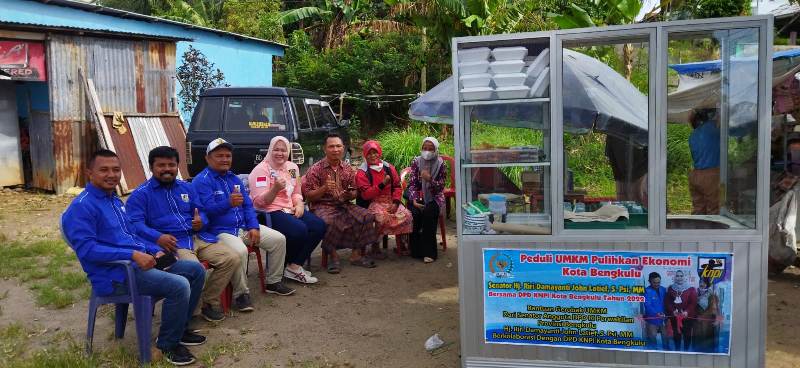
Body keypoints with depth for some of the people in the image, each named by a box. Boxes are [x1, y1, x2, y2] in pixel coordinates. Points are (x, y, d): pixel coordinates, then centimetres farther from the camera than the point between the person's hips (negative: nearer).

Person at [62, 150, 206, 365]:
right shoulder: (82, 207, -12)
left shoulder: (115, 200, 17)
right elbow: (86, 249, -24)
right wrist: (133, 255, -28)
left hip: (140, 262, 10)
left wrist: (155, 251, 7)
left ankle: (180, 328, 18)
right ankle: (168, 344, -5)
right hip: (115, 274, -9)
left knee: (196, 270, 5)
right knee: (179, 285, -26)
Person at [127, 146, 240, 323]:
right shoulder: (141, 194, 2)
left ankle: (210, 302, 4)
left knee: (232, 258, -11)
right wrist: (157, 237, -28)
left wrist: (201, 220, -3)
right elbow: (136, 223, -10)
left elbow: (200, 210, 24)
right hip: (171, 242, -6)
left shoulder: (186, 187, 20)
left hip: (198, 238, 6)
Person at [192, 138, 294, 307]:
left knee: (279, 239, -3)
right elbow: (207, 209, -22)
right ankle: (241, 294, -15)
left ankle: (273, 282, 13)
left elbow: (248, 206, 16)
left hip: (244, 227, 8)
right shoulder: (202, 181, -8)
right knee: (239, 251, -37)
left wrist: (254, 227, -1)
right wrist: (228, 203, -41)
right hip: (220, 231, -8)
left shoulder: (234, 179, 18)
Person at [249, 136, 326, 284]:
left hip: (289, 210, 8)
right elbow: (260, 202, -15)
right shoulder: (262, 169, -8)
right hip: (269, 213, -8)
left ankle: (295, 266, -5)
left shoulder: (292, 167, 14)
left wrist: (299, 204, -1)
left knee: (319, 226, -13)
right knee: (300, 230, -31)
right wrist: (275, 188, -32)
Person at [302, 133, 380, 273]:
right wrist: (324, 188, -21)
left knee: (367, 216, -18)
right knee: (329, 222, -38)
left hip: (344, 204, 5)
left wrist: (350, 195, -8)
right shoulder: (315, 169, -2)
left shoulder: (348, 169, 11)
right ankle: (333, 257, -15)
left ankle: (356, 254, -6)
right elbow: (308, 196, -3)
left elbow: (355, 192, 17)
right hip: (323, 206, -4)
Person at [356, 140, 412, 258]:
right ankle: (375, 248, -17)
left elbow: (397, 187, 10)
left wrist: (395, 203, -7)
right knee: (381, 216, -35)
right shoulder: (362, 172, -4)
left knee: (406, 214, -20)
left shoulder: (389, 168, 9)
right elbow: (365, 194, -12)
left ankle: (402, 246, -5)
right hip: (372, 203, -4)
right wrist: (382, 184, -21)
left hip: (390, 201, 4)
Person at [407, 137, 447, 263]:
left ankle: (429, 252, -25)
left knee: (428, 213, -32)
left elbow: (440, 187, -2)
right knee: (414, 213, -29)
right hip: (418, 196, 1)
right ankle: (416, 251, -15)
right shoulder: (416, 162, 3)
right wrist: (414, 200, -17)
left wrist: (430, 179, -22)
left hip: (434, 197, -1)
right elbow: (411, 184, -1)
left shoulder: (440, 164, 0)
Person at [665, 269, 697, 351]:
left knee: (687, 334, 3)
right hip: (674, 316, 2)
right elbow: (667, 302, 2)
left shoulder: (691, 289, -1)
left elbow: (693, 303, -7)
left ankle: (686, 350, 16)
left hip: (688, 316, -2)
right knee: (676, 334, 7)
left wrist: (687, 312, -20)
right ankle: (677, 349, 20)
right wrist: (673, 311, -14)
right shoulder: (670, 288, 6)